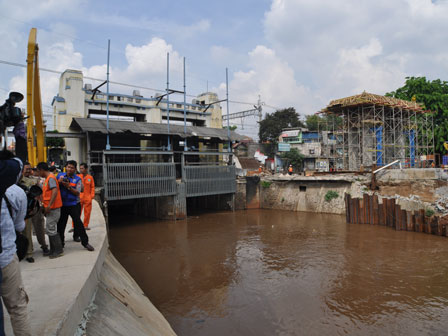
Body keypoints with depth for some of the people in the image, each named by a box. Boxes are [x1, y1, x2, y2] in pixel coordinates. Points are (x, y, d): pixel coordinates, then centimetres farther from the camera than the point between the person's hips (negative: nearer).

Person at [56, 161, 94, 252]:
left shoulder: (77, 179, -3)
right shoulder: (60, 175, 5)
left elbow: (77, 193, -11)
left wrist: (69, 187, -23)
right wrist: (59, 182, -15)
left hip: (74, 205, -3)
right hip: (62, 205, 3)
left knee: (78, 223, -7)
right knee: (60, 224, 11)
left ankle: (85, 242, 3)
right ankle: (60, 243, 28)